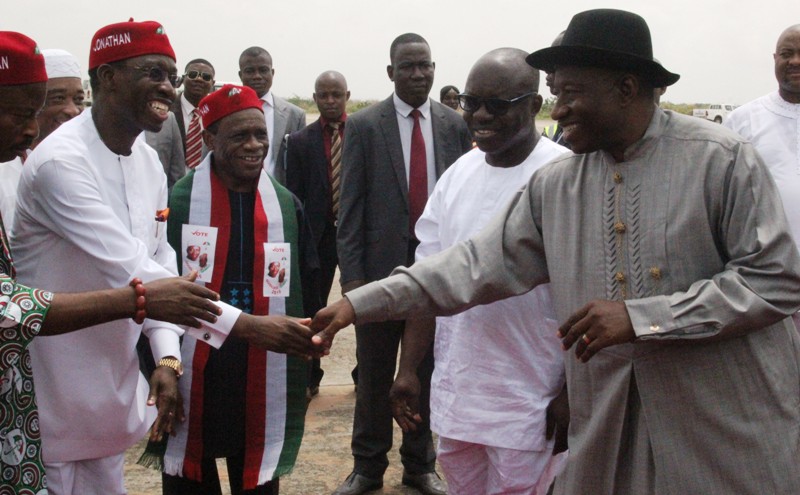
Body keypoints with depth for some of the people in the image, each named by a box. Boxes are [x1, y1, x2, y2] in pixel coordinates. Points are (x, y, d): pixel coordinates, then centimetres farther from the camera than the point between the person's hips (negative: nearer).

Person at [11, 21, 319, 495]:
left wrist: (167, 356, -9)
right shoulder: (61, 162, -22)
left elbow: (159, 262, 7)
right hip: (57, 393, -7)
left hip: (113, 379, 7)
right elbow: (131, 271, -28)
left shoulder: (148, 160, 6)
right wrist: (245, 324, -31)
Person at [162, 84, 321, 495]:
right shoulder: (175, 202, -6)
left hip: (265, 384, 3)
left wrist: (304, 370, 11)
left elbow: (306, 294, 12)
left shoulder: (286, 206, 5)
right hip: (190, 380, -2)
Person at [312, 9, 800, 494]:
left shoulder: (723, 160, -10)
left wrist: (641, 317, -19)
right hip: (608, 429, 4)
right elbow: (480, 263, 6)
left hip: (728, 433, -4)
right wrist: (361, 303, 0)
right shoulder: (554, 184, 5)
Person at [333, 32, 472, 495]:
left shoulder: (456, 125, 3)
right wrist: (352, 273, -8)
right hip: (382, 265, -1)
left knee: (428, 371, 12)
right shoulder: (364, 126, -2)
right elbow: (351, 206, -3)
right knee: (374, 373, 9)